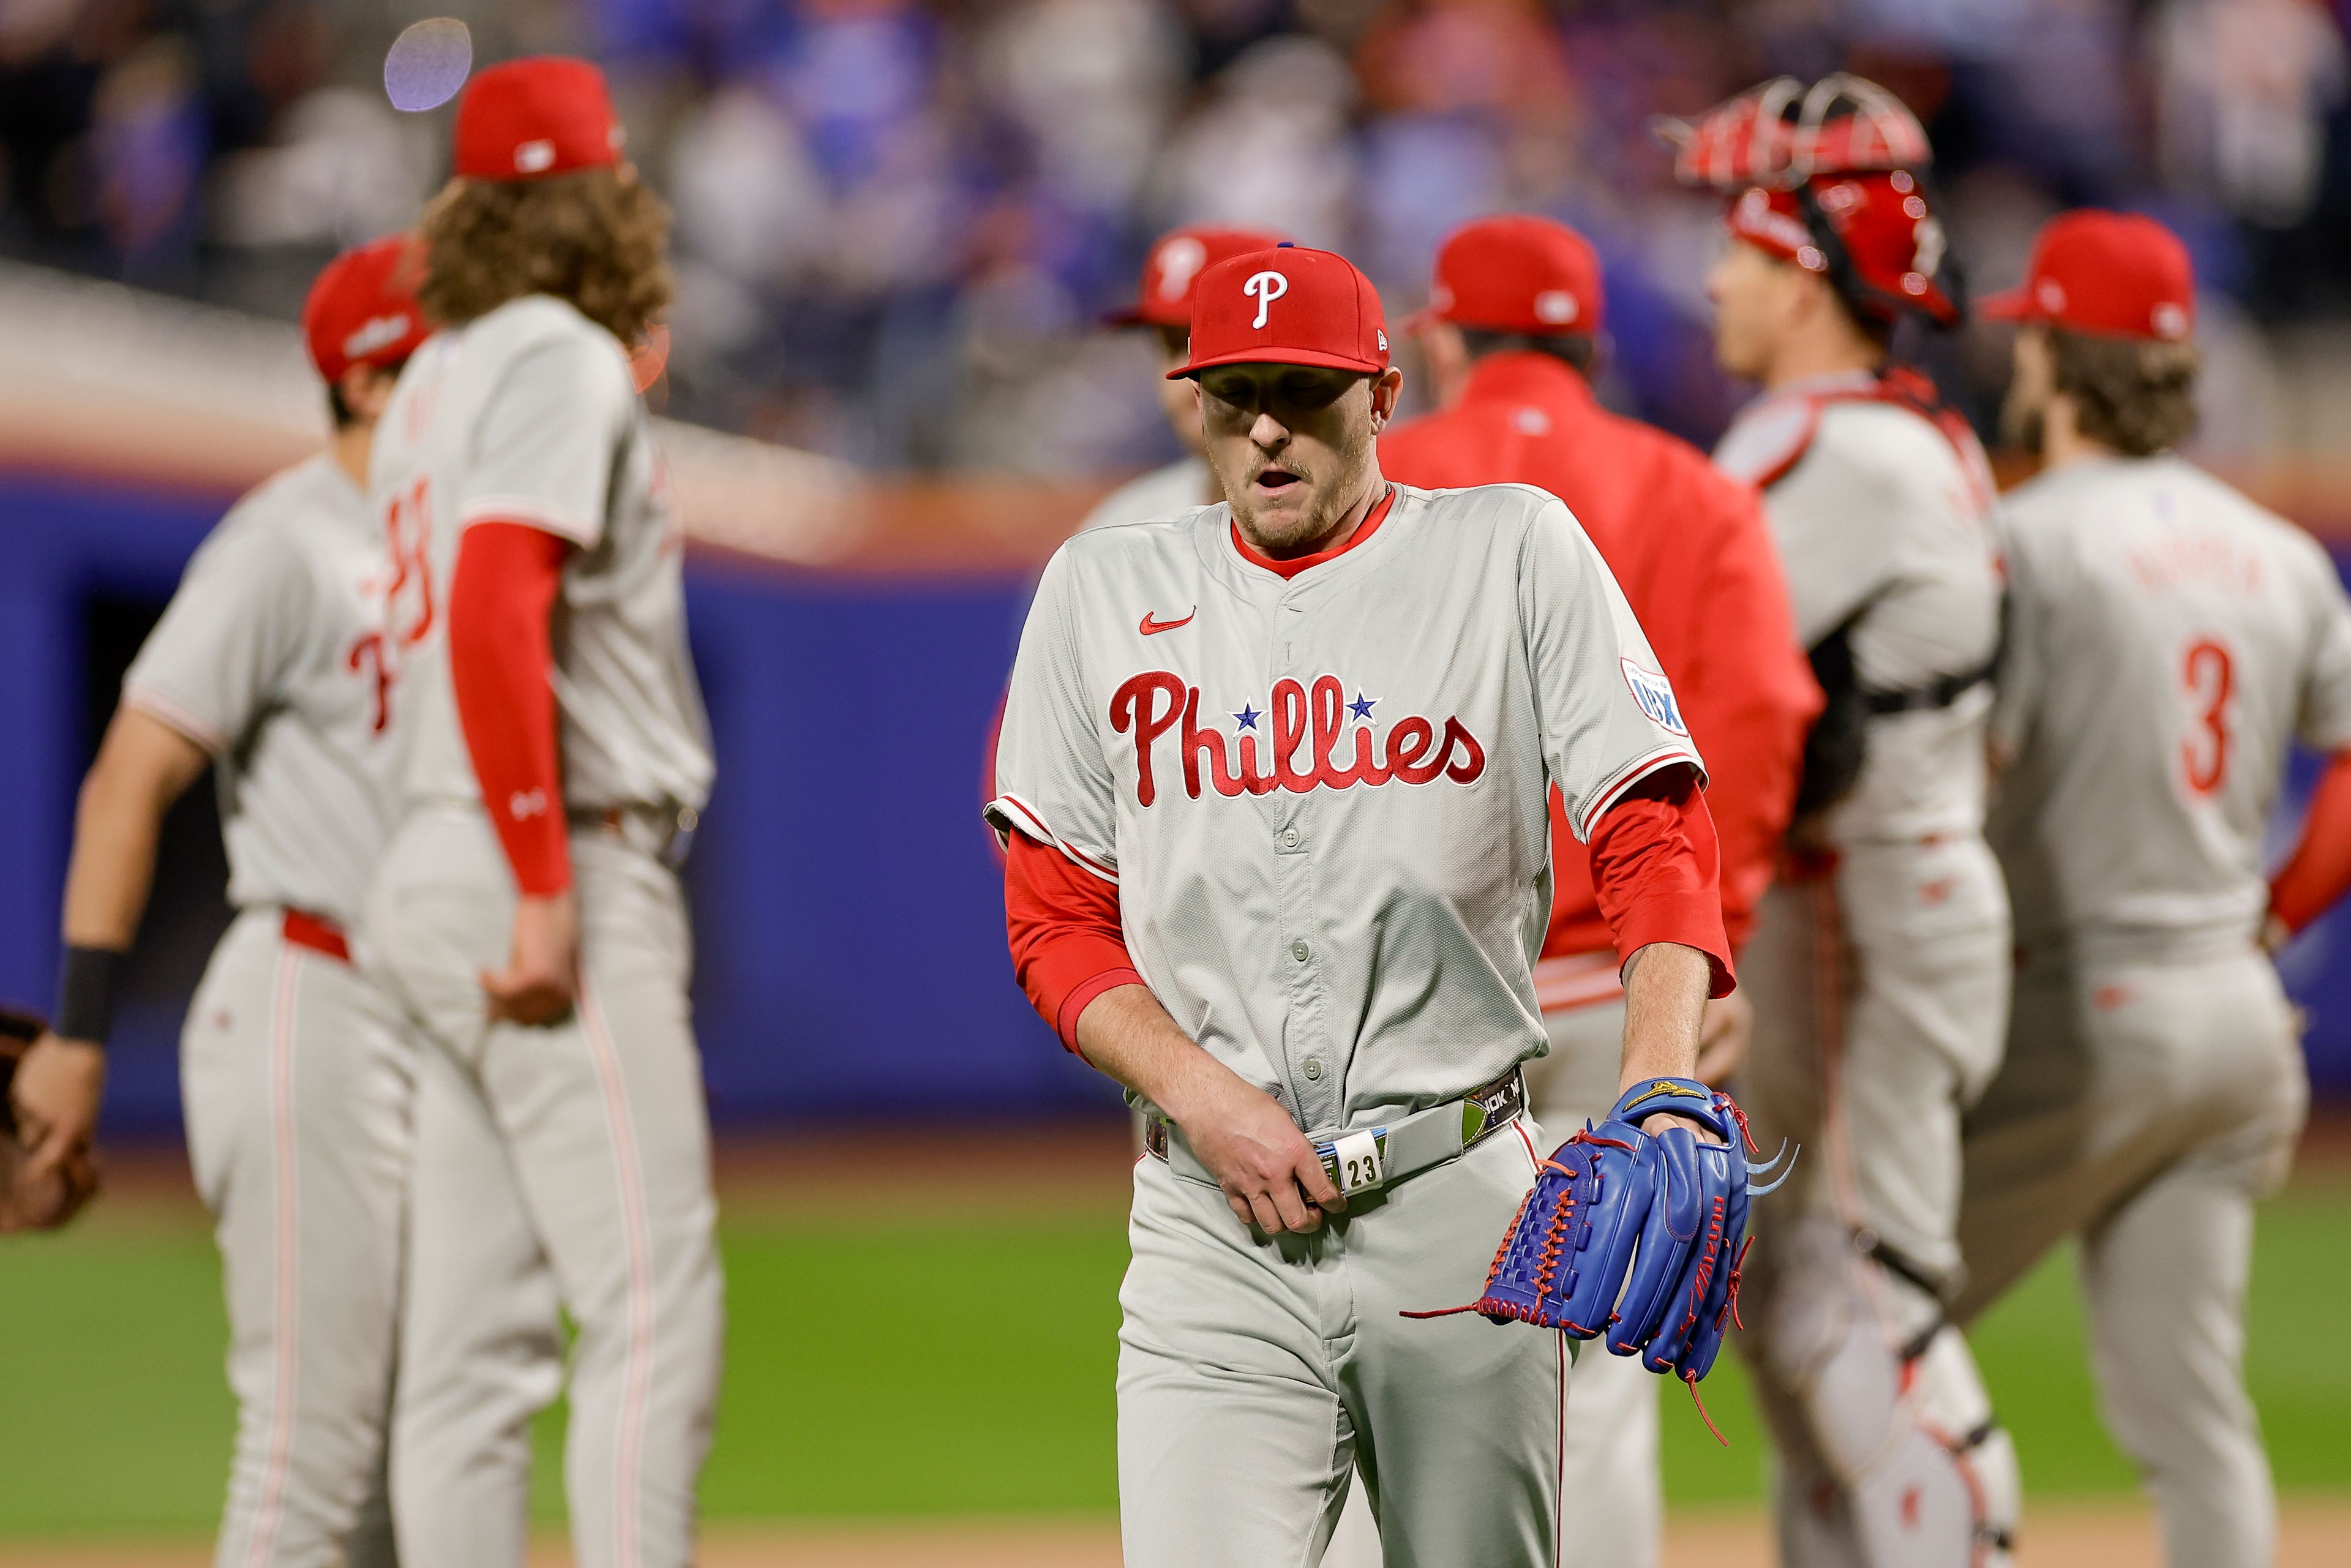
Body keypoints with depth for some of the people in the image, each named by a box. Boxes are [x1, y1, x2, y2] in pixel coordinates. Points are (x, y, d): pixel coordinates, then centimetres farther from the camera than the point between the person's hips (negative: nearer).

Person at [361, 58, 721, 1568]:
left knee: (477, 1338, 7)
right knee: (652, 1309, -11)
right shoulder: (558, 358, -9)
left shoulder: (439, 376, 19)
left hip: (440, 878, 10)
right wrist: (548, 892, -23)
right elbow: (497, 614, -20)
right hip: (564, 866, -9)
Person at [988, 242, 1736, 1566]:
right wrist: (1205, 1096, -8)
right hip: (1213, 1225, 1)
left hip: (1464, 1206, -1)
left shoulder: (1515, 553, 4)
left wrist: (1658, 1085, -22)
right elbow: (1055, 923, 10)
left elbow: (1656, 838, -3)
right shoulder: (1105, 589, 10)